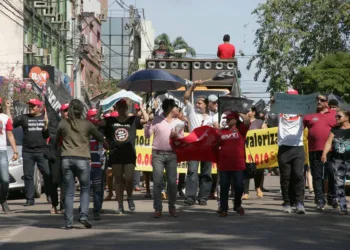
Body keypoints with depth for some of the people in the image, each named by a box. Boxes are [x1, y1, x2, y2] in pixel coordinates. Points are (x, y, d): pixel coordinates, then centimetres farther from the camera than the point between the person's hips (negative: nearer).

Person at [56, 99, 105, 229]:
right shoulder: (86, 124, -1)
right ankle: (84, 216, -4)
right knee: (85, 189, 13)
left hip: (66, 159, 2)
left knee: (69, 192, 7)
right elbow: (100, 138, 9)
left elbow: (57, 141, 14)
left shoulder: (63, 123, 3)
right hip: (82, 159, -2)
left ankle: (68, 222, 3)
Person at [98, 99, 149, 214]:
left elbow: (146, 119, -6)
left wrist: (141, 106, -6)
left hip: (129, 154, -1)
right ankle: (120, 205, 9)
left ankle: (130, 198, 19)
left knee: (129, 179, -10)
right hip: (115, 154, 1)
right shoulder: (111, 121, 10)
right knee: (118, 180, 5)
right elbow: (98, 123, -4)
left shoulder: (133, 120, 8)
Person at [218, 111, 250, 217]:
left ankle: (237, 205, 25)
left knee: (239, 186, 3)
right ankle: (223, 208, 9)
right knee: (224, 187, 3)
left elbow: (247, 120, -13)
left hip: (238, 165, -2)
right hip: (224, 165, 2)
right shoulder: (222, 132, 10)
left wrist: (238, 113, -2)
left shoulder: (240, 129, 3)